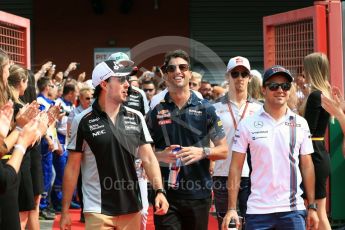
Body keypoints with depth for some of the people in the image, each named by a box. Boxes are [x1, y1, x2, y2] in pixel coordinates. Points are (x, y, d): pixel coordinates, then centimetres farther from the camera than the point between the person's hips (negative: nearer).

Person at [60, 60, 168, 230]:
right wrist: (65, 210, -2)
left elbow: (148, 158, 4)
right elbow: (72, 167, -2)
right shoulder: (83, 121, -5)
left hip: (132, 208, 3)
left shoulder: (136, 118, 4)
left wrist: (159, 190, -11)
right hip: (98, 210, -3)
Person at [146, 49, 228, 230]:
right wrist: (161, 155, -12)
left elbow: (223, 150, 6)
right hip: (165, 195, -1)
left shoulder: (205, 109, 4)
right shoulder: (155, 112, 5)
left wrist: (203, 152, -14)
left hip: (199, 194, 1)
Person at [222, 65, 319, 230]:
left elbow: (307, 166, 10)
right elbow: (236, 167, 0)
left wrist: (312, 207, 7)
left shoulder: (300, 124, 6)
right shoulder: (247, 124, 0)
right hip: (258, 210, -1)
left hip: (293, 210, 1)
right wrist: (231, 208, -6)